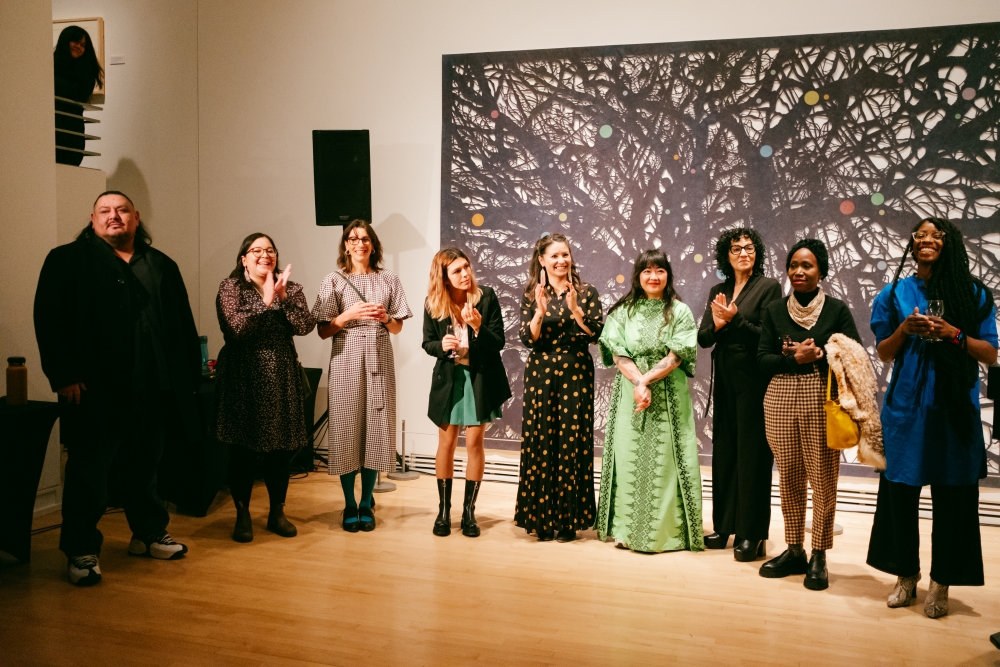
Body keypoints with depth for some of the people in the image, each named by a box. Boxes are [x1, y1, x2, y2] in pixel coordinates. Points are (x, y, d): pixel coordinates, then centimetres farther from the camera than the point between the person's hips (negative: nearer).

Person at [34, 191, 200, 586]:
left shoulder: (162, 266, 14)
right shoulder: (68, 261, 2)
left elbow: (184, 325, 12)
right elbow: (49, 320, -6)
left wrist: (189, 375, 6)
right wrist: (63, 376, -14)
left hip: (153, 391, 4)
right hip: (96, 391, -4)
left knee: (145, 468, 16)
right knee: (89, 472, 2)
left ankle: (149, 534, 30)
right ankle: (81, 551, 13)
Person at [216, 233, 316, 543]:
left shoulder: (291, 289, 8)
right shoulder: (230, 287, 0)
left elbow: (305, 326, -5)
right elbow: (233, 328, -15)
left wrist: (284, 298, -15)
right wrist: (266, 301, -19)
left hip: (282, 378, 3)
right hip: (243, 378, -3)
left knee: (281, 447, 6)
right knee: (243, 448, 0)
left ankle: (277, 513, 20)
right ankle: (242, 515, 13)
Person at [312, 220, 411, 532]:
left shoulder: (389, 280, 9)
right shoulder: (333, 281, 4)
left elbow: (397, 328, 12)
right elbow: (323, 331, 1)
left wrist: (386, 317, -8)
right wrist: (349, 314, -14)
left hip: (379, 358, 2)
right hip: (346, 358, -1)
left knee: (375, 427, 2)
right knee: (347, 426, -2)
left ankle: (366, 504, 14)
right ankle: (349, 505, 10)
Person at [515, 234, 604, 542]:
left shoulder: (586, 292, 3)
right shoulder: (531, 295, 4)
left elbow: (596, 333, -6)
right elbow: (528, 339, -3)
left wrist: (574, 308, -18)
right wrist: (540, 311, -17)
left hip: (576, 374, -1)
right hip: (541, 375, 1)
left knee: (572, 443, 0)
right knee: (540, 442, 1)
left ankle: (567, 519, 10)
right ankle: (542, 519, 11)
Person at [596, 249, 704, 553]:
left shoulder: (680, 312, 2)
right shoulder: (623, 311, 6)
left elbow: (676, 357, -6)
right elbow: (617, 355, -2)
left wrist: (646, 380, -16)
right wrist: (638, 383, -16)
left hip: (669, 396, -1)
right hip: (630, 391, 2)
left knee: (664, 460, -2)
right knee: (629, 457, 3)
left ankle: (666, 530, 6)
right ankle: (627, 529, 11)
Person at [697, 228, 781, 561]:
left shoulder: (768, 286, -4)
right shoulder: (718, 291, 12)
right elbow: (703, 338, 6)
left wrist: (734, 319, -21)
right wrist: (717, 323, -13)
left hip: (754, 380, -6)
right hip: (724, 381, 6)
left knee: (752, 454, -1)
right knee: (724, 452, 10)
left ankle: (750, 534, 6)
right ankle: (724, 526, 20)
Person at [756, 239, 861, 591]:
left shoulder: (837, 309, 3)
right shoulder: (774, 310, 9)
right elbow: (763, 359, 4)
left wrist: (818, 355, -15)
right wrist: (794, 358, -12)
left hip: (822, 400, -2)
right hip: (781, 399, 3)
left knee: (823, 477, -2)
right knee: (789, 476, 8)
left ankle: (819, 556, 8)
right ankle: (793, 550, 19)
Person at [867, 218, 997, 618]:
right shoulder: (895, 294, 8)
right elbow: (884, 354, 9)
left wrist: (954, 334, -13)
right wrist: (904, 330, -10)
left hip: (954, 407, -1)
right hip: (906, 406, 1)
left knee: (952, 494, 1)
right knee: (899, 489, 2)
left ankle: (941, 583, 12)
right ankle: (906, 575, 16)